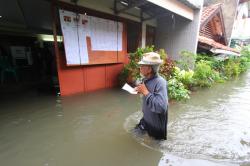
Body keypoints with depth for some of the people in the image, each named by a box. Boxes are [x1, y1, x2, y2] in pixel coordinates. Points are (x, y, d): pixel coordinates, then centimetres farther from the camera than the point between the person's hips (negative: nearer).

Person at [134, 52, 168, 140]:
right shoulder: (145, 79, -6)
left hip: (156, 127, -7)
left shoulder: (160, 82, -30)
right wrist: (141, 91, -7)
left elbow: (162, 107, -40)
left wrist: (145, 92, -34)